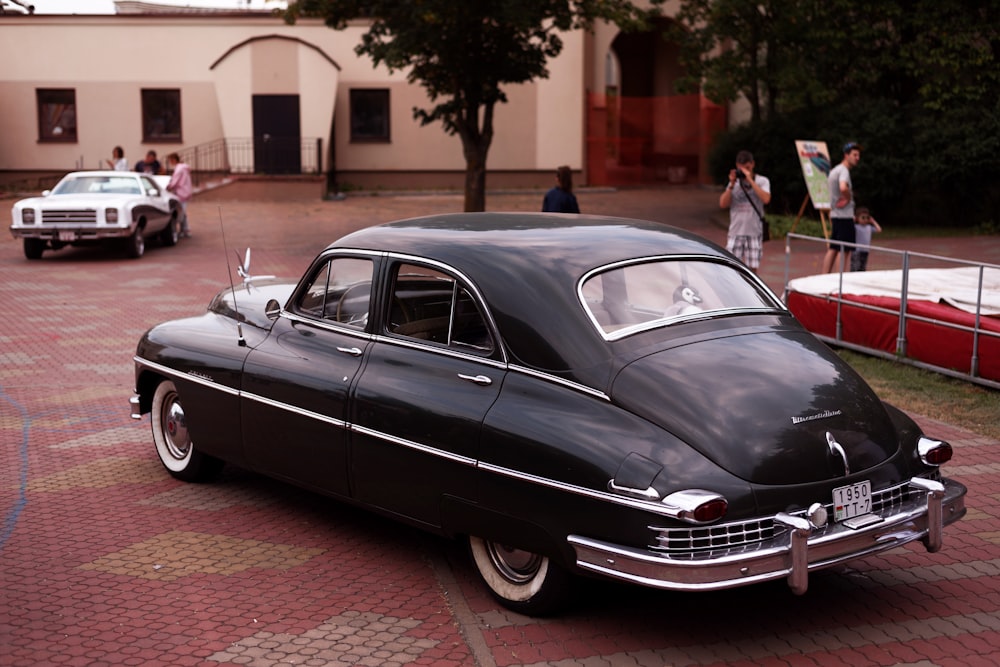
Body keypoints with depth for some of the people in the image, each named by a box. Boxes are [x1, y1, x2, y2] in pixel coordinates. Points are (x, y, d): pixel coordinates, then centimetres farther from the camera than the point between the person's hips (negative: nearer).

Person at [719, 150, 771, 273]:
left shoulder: (762, 181, 3)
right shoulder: (734, 182, 10)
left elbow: (766, 199, -17)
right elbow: (723, 204, 0)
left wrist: (750, 180, -15)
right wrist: (732, 184, -8)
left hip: (754, 232, -2)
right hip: (736, 232, 2)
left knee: (752, 268, -1)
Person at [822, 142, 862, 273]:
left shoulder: (834, 170, 17)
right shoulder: (843, 170, -15)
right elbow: (843, 188, -36)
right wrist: (848, 198, -16)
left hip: (835, 215, 10)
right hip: (844, 216, -10)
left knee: (832, 250, 11)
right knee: (845, 251, -6)